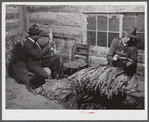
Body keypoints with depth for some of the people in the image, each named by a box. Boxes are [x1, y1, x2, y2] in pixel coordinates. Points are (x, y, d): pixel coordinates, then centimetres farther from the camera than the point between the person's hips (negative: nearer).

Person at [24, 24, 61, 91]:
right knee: (43, 75, -32)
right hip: (33, 64, -9)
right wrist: (47, 47, -24)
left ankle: (55, 77, 14)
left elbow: (41, 50, 16)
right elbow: (38, 55, -29)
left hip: (40, 60, 9)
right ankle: (30, 84, -5)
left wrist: (48, 46, 0)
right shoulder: (28, 44, -26)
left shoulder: (34, 40, 2)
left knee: (56, 58, 0)